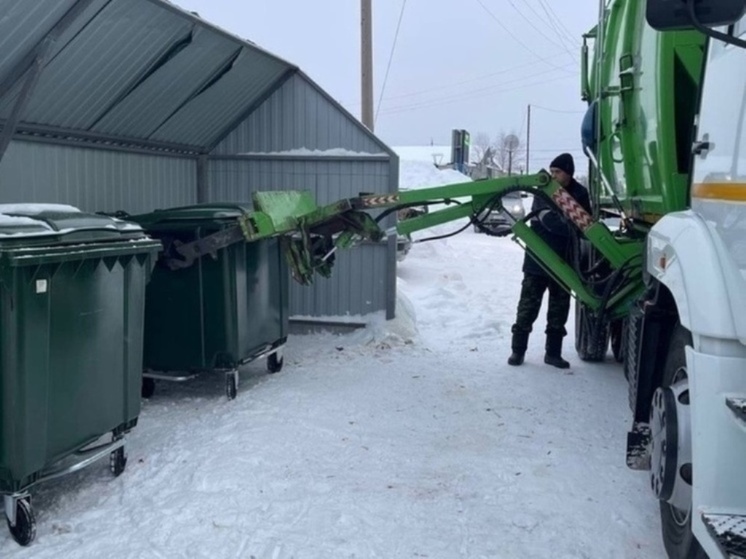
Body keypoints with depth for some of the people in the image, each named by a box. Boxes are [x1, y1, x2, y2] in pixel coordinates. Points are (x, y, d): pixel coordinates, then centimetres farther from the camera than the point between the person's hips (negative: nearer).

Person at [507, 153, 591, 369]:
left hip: (564, 262, 3)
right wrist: (576, 228, -34)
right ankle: (518, 350, 9)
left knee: (559, 309, 8)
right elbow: (550, 221, -20)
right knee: (528, 306, 1)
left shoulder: (580, 194, 2)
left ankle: (553, 352, 18)